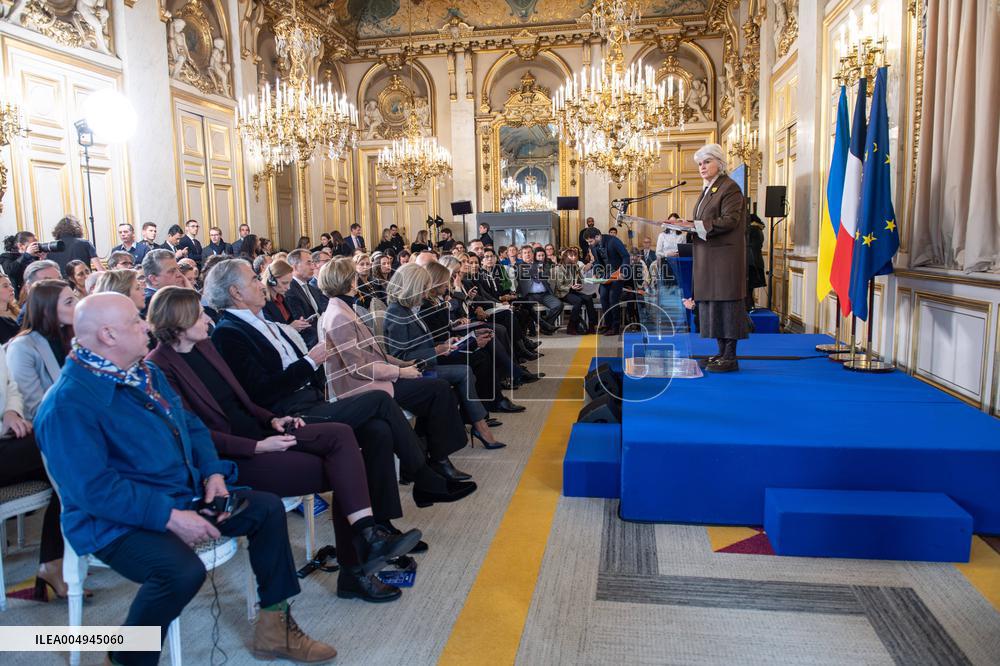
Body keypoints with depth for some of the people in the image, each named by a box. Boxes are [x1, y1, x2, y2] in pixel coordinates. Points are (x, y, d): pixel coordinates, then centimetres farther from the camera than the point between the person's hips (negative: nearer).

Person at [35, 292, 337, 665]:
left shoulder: (147, 374, 9)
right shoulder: (68, 403, -20)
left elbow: (191, 426, 15)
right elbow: (93, 488, -26)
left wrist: (213, 472, -3)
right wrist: (170, 517, -28)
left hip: (182, 497, 9)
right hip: (117, 522, -9)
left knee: (267, 508, 3)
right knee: (183, 570, -35)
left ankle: (275, 629, 11)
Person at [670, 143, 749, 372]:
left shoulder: (730, 188, -8)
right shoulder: (708, 190, 20)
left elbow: (728, 221, -18)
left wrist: (695, 225, -19)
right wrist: (689, 225, 5)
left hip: (724, 256, -9)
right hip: (708, 257, 9)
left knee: (725, 301, -8)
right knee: (712, 302, 9)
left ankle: (730, 357, -3)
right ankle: (722, 352, 16)